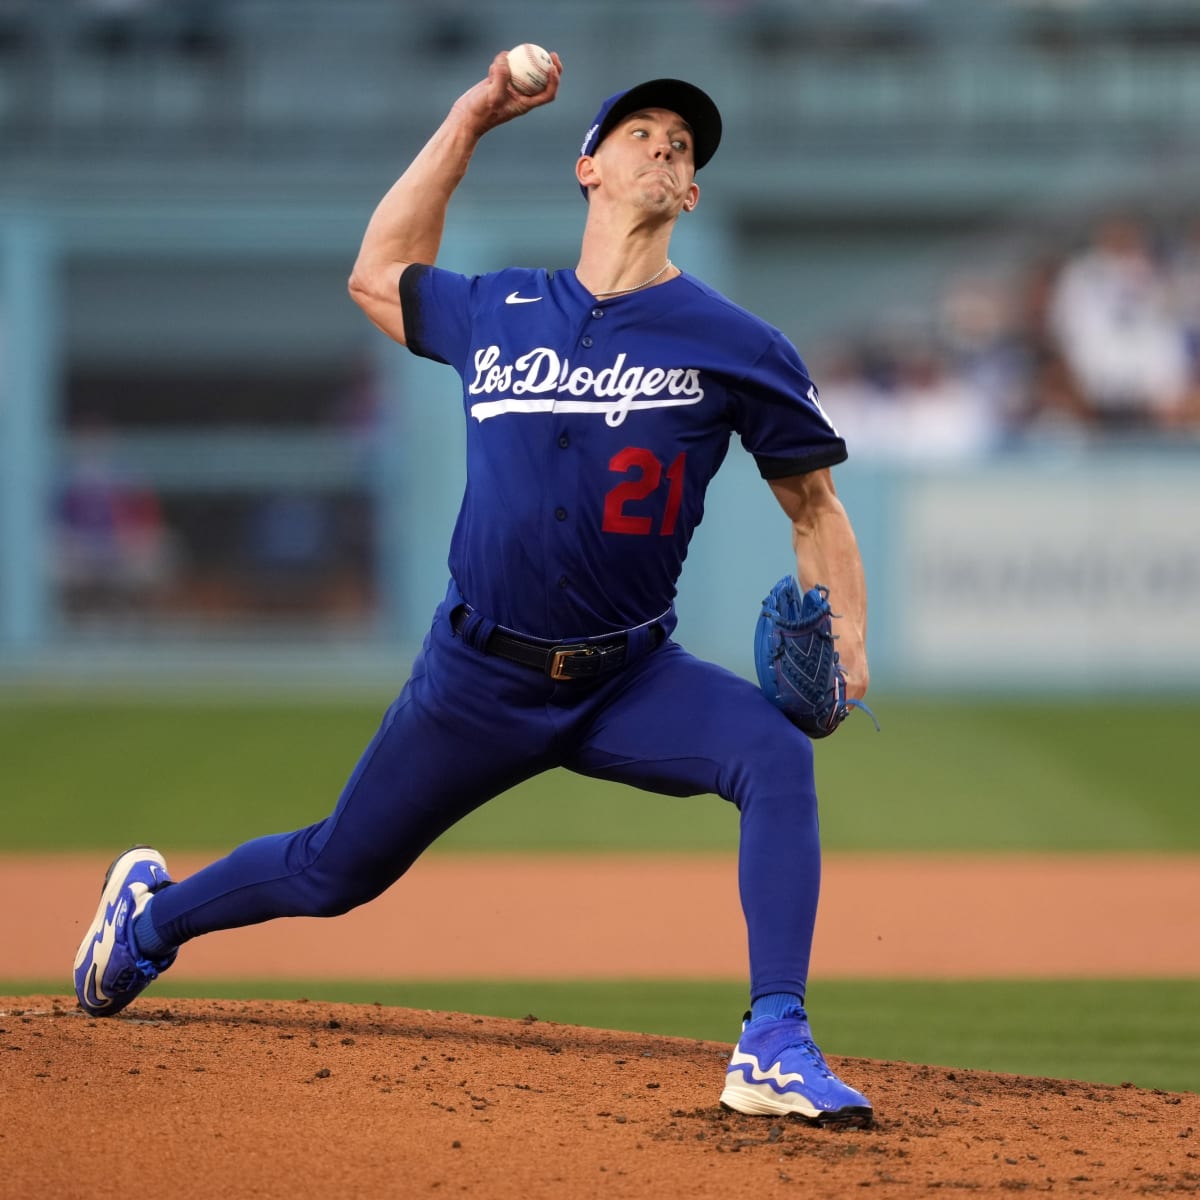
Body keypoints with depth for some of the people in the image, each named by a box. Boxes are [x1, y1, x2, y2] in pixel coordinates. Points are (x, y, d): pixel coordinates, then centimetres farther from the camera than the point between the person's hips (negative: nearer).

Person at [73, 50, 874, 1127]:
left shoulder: (733, 345, -3)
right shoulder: (497, 313, 4)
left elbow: (814, 505, 2)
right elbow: (379, 275, 22)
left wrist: (846, 639, -15)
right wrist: (470, 119, 17)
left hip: (630, 681, -1)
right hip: (479, 677, 1)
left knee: (777, 754, -30)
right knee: (335, 874, 12)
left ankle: (775, 1050, -32)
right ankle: (154, 912, 43)